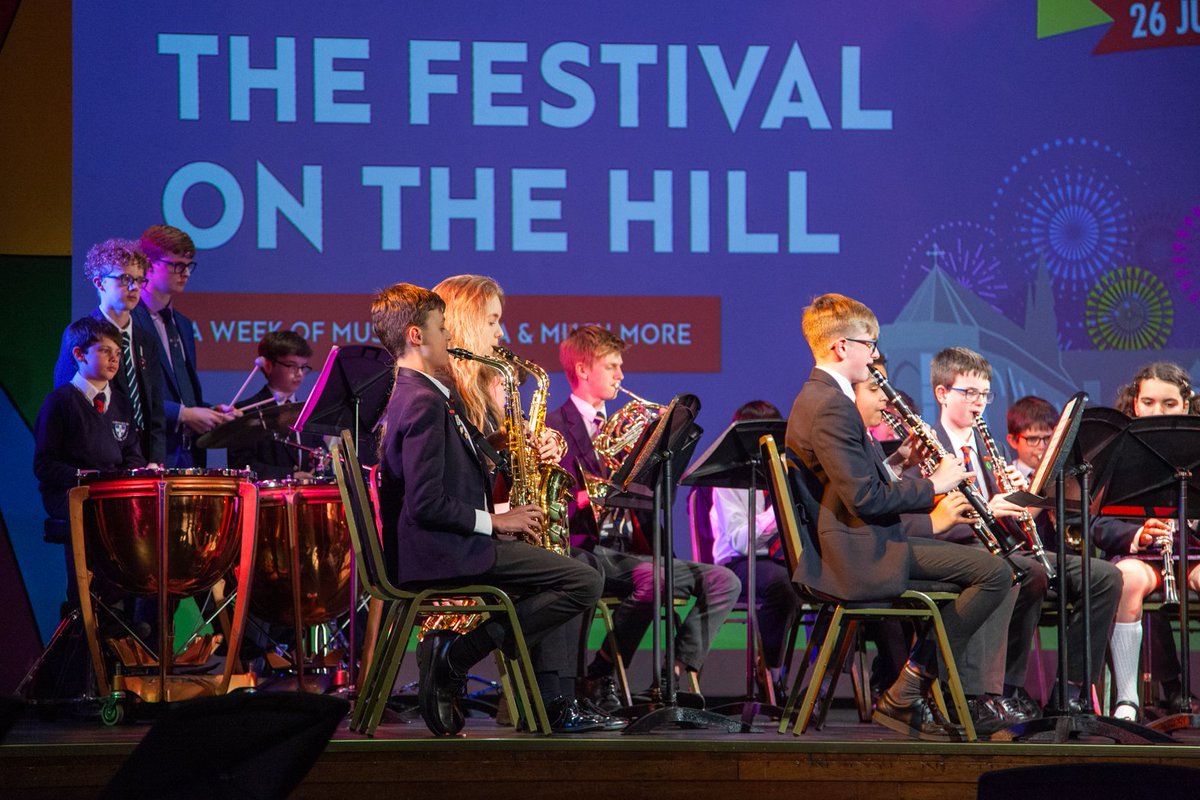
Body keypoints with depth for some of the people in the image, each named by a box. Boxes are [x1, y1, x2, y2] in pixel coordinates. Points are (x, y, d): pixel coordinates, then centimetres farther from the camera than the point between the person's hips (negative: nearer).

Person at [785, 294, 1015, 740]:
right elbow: (866, 499, -23)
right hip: (860, 553, -12)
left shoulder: (818, 397, 15)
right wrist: (933, 484, -12)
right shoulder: (831, 406, -19)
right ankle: (905, 696, -12)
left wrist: (899, 458, 9)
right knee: (994, 573, -18)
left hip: (855, 539, 12)